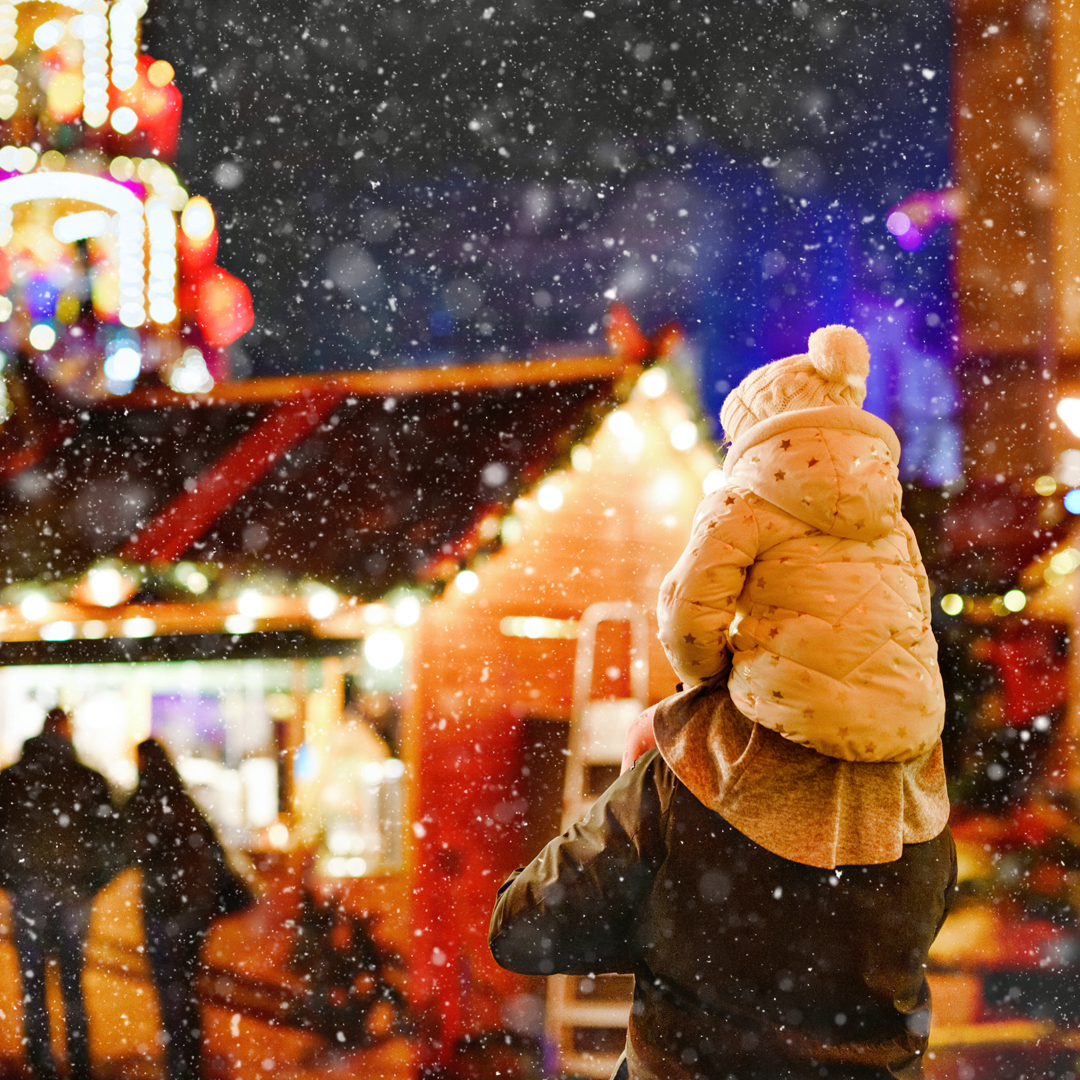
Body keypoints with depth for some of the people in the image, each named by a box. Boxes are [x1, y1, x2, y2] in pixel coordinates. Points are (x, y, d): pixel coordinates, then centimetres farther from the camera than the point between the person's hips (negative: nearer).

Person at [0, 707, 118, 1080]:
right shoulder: (89, 780, -2)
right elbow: (106, 838, -3)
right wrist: (93, 883, 8)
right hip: (74, 894, 1)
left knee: (33, 989, 6)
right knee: (73, 986, 9)